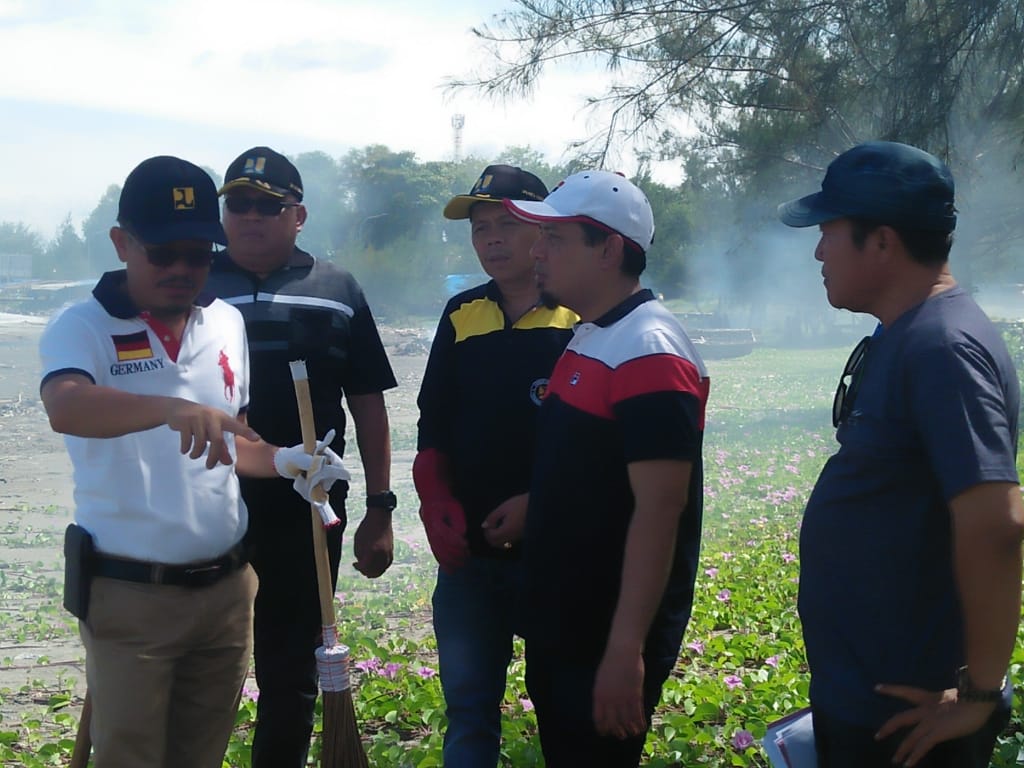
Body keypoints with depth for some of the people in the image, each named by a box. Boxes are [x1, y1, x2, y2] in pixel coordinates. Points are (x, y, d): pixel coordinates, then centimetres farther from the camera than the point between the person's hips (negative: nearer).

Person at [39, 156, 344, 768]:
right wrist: (169, 408, -47)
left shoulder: (228, 324, 8)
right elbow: (66, 407, -31)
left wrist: (285, 463, -1)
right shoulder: (84, 327, -9)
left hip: (227, 587, 5)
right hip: (130, 595, -5)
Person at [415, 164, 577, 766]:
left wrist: (537, 503, -18)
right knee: (469, 709, 11)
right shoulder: (462, 317, 8)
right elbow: (432, 425, 12)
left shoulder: (584, 319, -7)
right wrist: (436, 502, -2)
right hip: (469, 552, 4)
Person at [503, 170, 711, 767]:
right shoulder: (589, 338, 10)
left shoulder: (648, 353, -20)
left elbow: (659, 511, -24)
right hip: (562, 626, 9)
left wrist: (626, 650, -26)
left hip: (610, 638, -9)